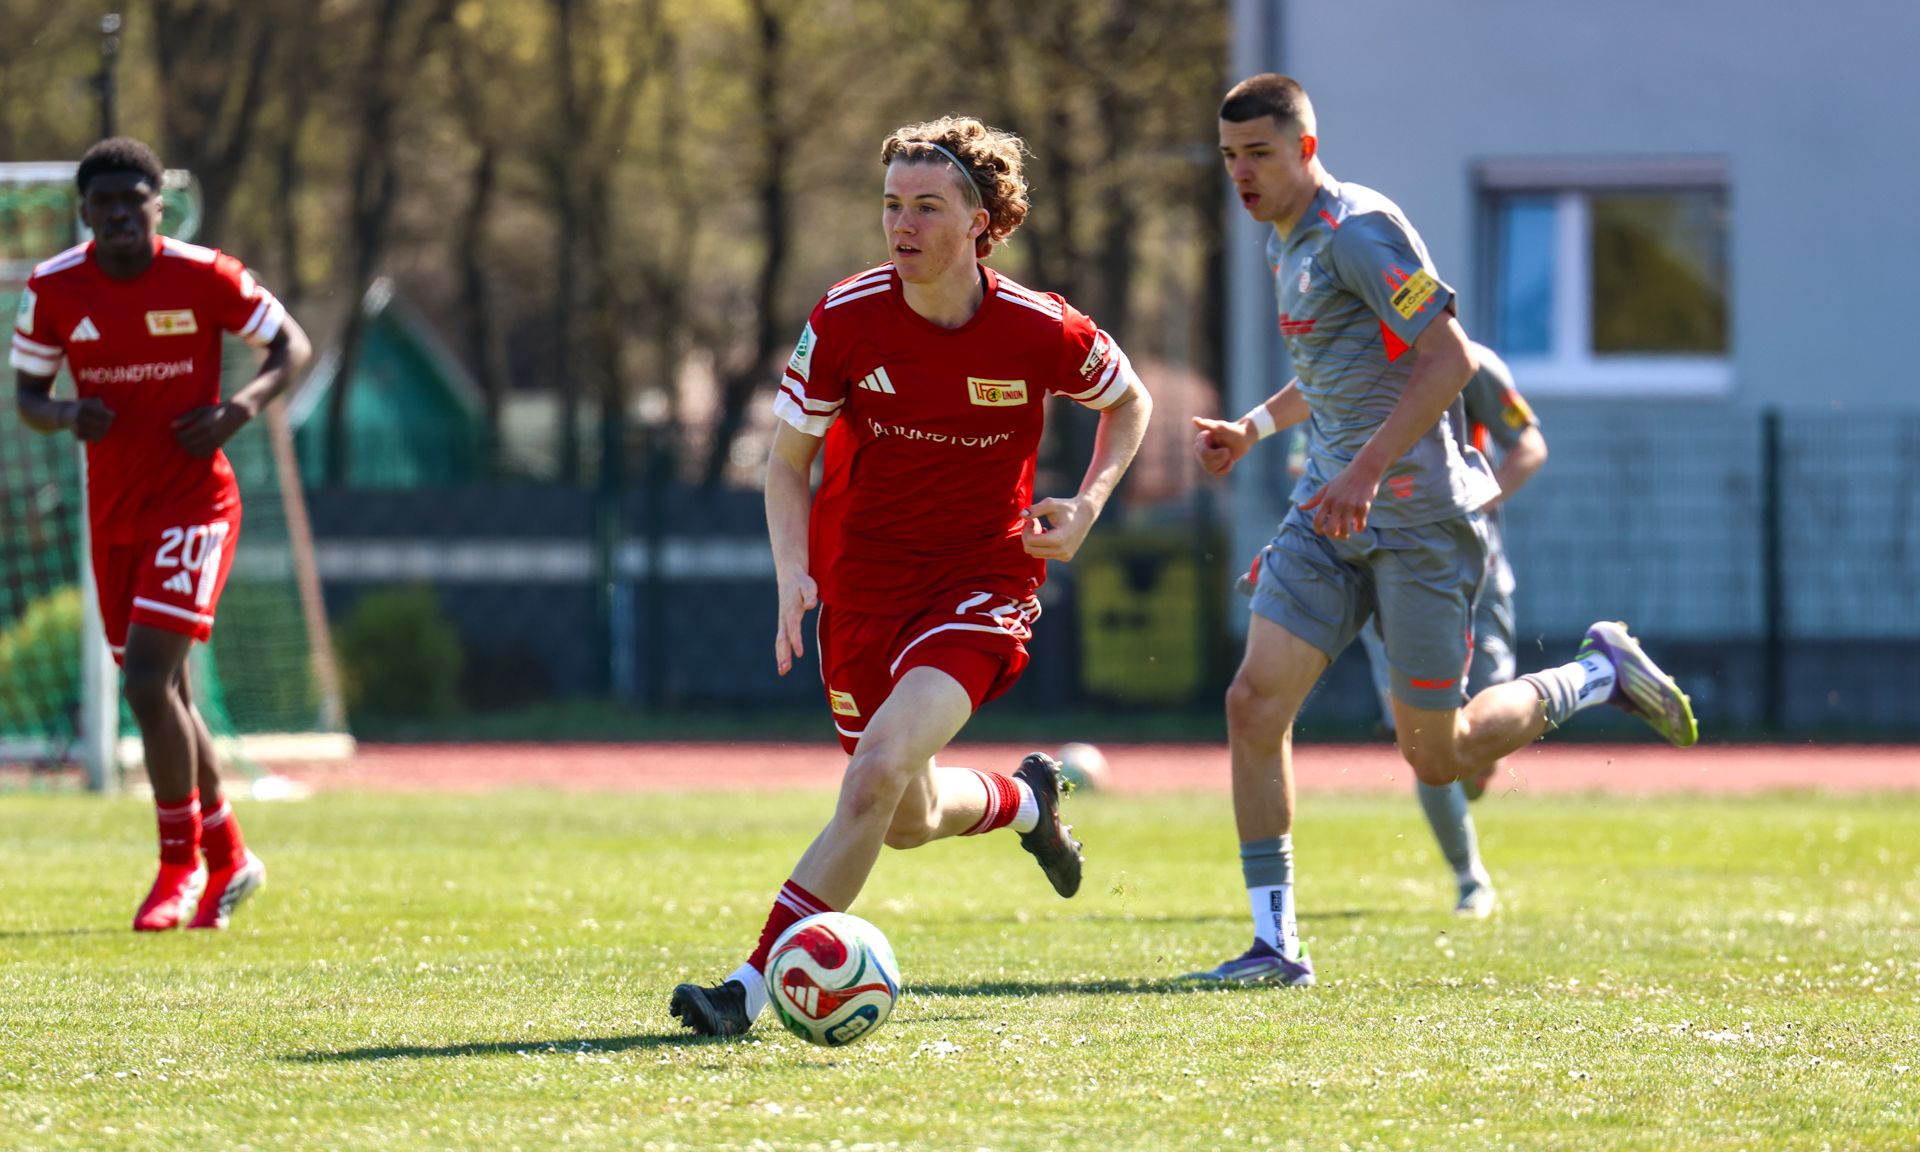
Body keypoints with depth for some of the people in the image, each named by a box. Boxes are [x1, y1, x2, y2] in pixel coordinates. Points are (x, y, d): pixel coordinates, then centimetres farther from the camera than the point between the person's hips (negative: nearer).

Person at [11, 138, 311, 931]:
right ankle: (228, 858, 30)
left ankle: (180, 866, -3)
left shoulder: (204, 277, -11)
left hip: (193, 502, -5)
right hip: (113, 512, 5)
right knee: (161, 692, 11)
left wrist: (240, 410, -18)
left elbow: (292, 345, 0)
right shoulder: (54, 289, -1)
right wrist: (65, 416, -15)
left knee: (148, 680, -17)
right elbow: (25, 391, 8)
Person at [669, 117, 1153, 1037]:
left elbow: (1128, 402, 8)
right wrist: (793, 571, -16)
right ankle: (1024, 801, 50)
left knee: (880, 772, -24)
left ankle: (751, 987, -22)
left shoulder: (1039, 331, -14)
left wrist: (1088, 503, -8)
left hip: (983, 576, -3)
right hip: (863, 572, 3)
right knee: (908, 821, 14)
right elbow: (787, 459, 0)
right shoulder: (847, 320, -12)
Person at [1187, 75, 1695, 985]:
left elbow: (1449, 357, -22)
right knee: (1255, 702, -8)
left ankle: (1600, 673, 22)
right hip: (1331, 513, 8)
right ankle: (1275, 942, -5)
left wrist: (1367, 470, -27)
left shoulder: (1359, 230, -15)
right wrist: (1255, 426, 19)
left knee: (1437, 757, -2)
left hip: (1418, 519, -8)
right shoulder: (1286, 245, 15)